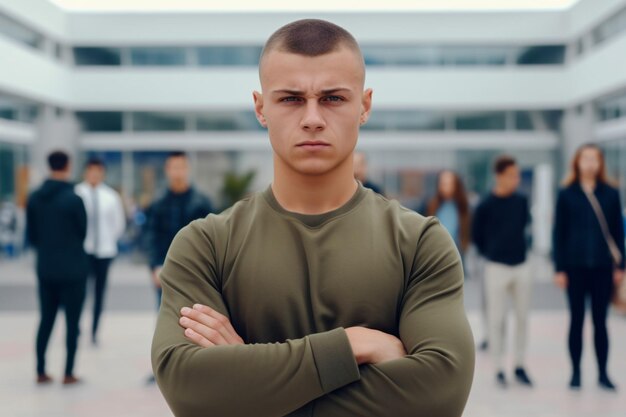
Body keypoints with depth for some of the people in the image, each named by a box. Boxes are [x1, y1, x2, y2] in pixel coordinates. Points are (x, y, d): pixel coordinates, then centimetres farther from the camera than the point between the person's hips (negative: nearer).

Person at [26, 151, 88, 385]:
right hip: (73, 269, -5)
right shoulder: (73, 199, -14)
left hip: (45, 269, 5)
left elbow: (31, 234, 6)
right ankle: (68, 373, 6)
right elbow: (83, 232, -3)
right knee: (72, 322, 4)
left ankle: (41, 372, 16)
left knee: (46, 320, 14)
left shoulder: (35, 198, 1)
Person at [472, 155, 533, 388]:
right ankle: (499, 370, 9)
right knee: (497, 319, 1)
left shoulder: (521, 201, 1)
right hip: (496, 268, -4)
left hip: (521, 266, 4)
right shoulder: (486, 205, -10)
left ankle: (520, 367, 18)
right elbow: (477, 236, 2)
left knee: (522, 318, 7)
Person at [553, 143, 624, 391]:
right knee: (576, 320, 6)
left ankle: (603, 373, 14)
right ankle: (575, 372, 15)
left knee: (600, 321, 6)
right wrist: (559, 268, -3)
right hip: (575, 267, -1)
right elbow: (559, 233, 1)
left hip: (602, 267, 1)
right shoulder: (567, 194, 1)